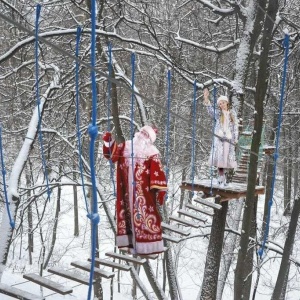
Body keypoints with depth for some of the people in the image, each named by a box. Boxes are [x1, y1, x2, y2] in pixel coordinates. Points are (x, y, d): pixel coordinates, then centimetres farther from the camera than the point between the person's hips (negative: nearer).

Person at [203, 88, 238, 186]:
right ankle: (221, 179, -4)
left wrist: (235, 139, 5)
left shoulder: (232, 113, 10)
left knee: (227, 158, 1)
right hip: (219, 138, -1)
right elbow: (210, 110, -14)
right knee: (220, 157, -9)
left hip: (229, 139, 2)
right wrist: (206, 99, -29)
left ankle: (224, 178, 10)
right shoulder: (218, 114, 6)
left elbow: (235, 126, 11)